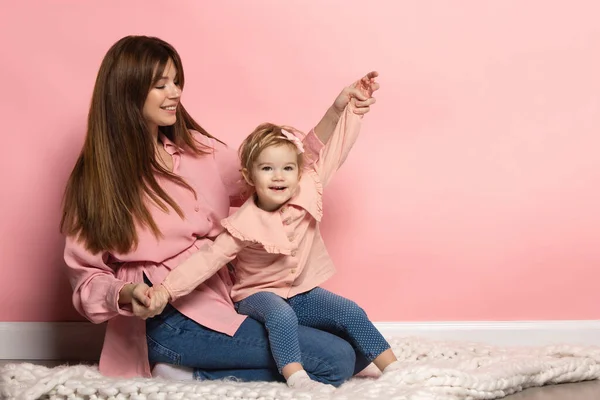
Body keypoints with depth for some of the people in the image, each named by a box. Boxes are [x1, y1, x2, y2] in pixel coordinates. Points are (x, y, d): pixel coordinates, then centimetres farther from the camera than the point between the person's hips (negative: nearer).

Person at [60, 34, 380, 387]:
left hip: (227, 298, 7)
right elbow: (87, 277, -3)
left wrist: (334, 116, 4)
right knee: (335, 361, -16)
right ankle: (193, 377, -5)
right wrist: (126, 295, -25)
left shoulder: (198, 150, 10)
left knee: (358, 347, 1)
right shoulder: (97, 181, -5)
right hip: (170, 321, -7)